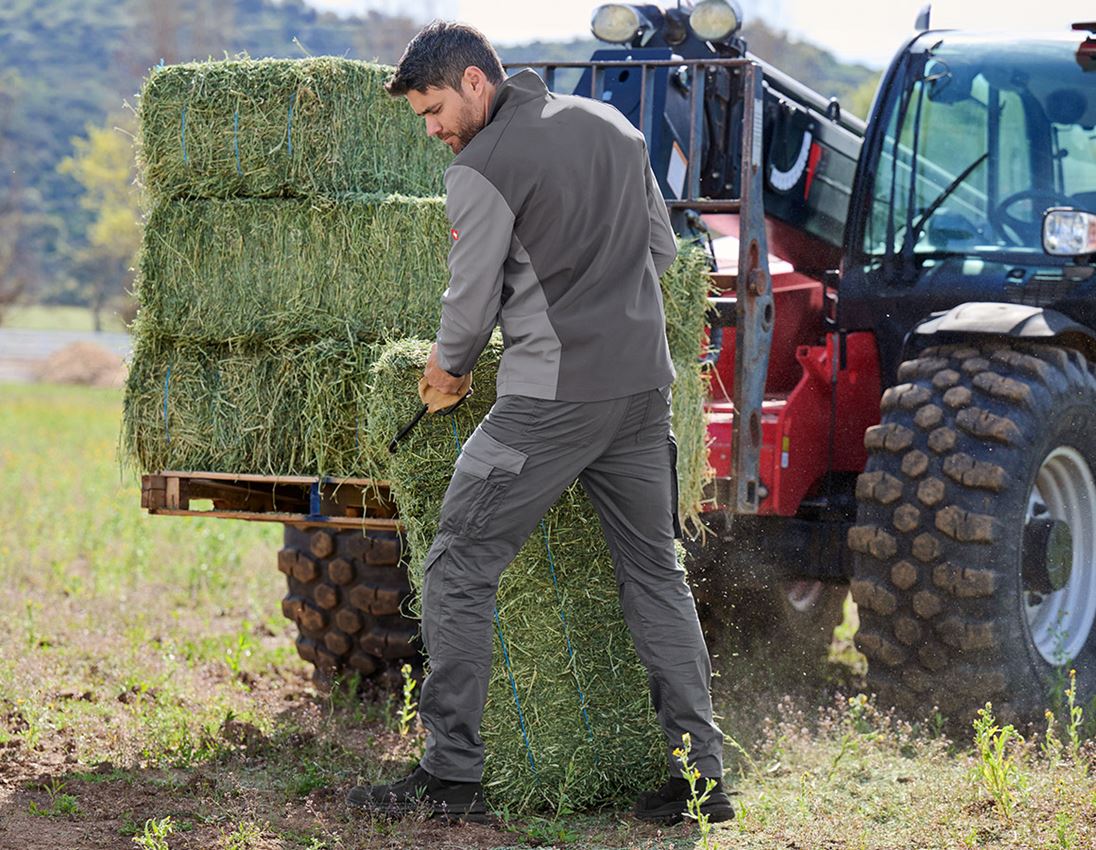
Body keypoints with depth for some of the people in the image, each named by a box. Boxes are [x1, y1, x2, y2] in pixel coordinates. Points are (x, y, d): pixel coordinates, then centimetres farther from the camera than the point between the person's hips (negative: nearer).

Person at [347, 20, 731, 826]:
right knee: (656, 573, 13)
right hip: (644, 382, 7)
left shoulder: (483, 169, -10)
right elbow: (663, 248, 19)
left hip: (551, 397, -7)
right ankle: (701, 773, 11)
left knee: (460, 569, 2)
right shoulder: (614, 125, 12)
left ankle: (452, 774, 2)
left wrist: (448, 364, 14)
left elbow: (472, 300, -5)